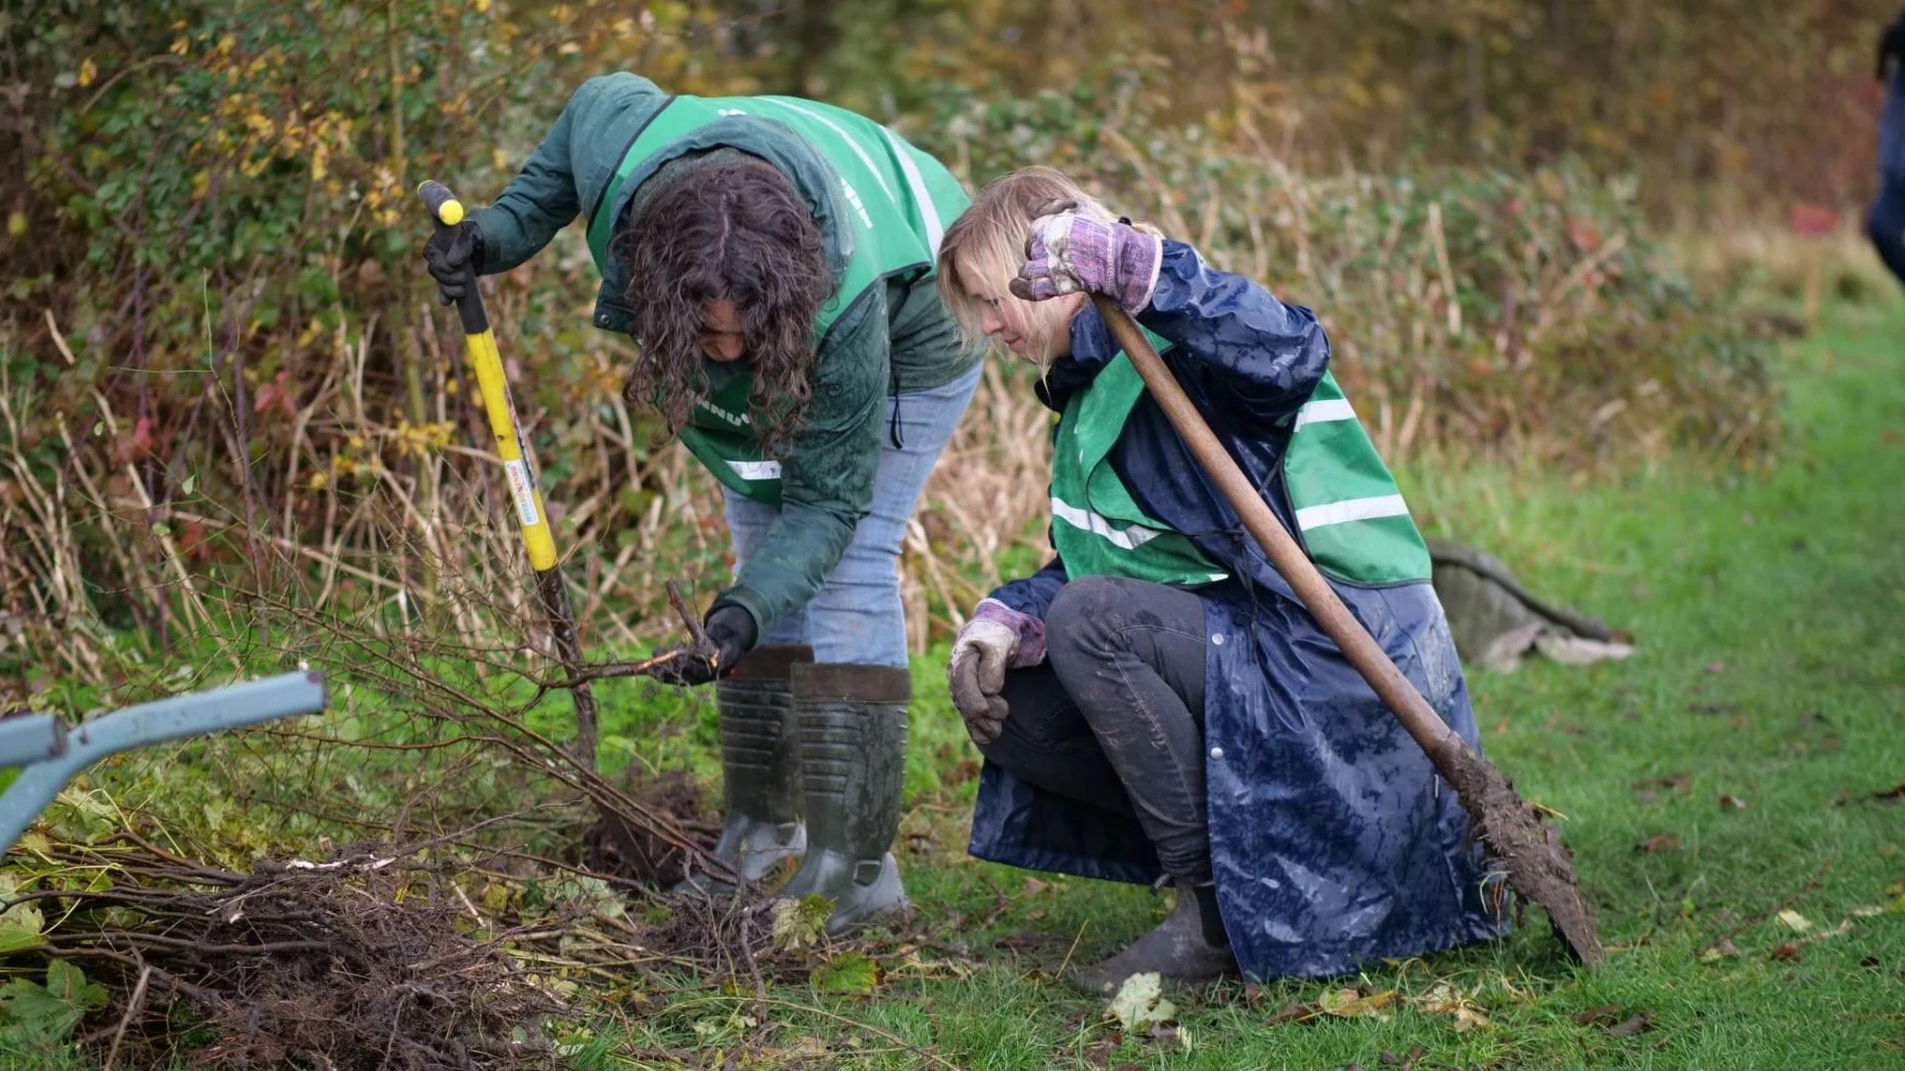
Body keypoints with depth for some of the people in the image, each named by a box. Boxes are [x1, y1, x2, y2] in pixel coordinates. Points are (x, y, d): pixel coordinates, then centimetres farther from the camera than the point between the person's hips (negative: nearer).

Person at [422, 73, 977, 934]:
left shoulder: (846, 303, -46)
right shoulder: (619, 143, -38)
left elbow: (825, 501, -32)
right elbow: (598, 101, -10)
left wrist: (745, 610, -46)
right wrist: (505, 228, -18)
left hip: (907, 340, -6)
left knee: (848, 564, -17)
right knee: (761, 546, 6)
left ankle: (854, 868, -15)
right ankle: (762, 827, 16)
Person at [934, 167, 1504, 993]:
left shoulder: (1182, 341, -12)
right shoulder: (1092, 388, 17)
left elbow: (1290, 352, -36)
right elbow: (1080, 563, 16)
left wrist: (1130, 265, -40)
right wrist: (1004, 618, -4)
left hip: (1337, 663, -10)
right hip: (1244, 651, 10)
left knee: (1091, 619, -28)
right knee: (1005, 702, 1)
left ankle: (1220, 911, -19)